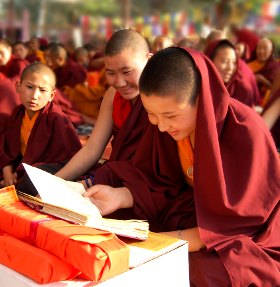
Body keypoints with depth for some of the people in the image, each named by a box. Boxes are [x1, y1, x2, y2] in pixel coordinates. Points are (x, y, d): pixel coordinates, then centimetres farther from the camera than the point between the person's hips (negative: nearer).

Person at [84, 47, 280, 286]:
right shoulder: (166, 123, -11)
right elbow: (163, 182, -2)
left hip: (247, 239, -4)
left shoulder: (246, 133, -27)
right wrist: (120, 197, -20)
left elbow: (237, 224, -22)